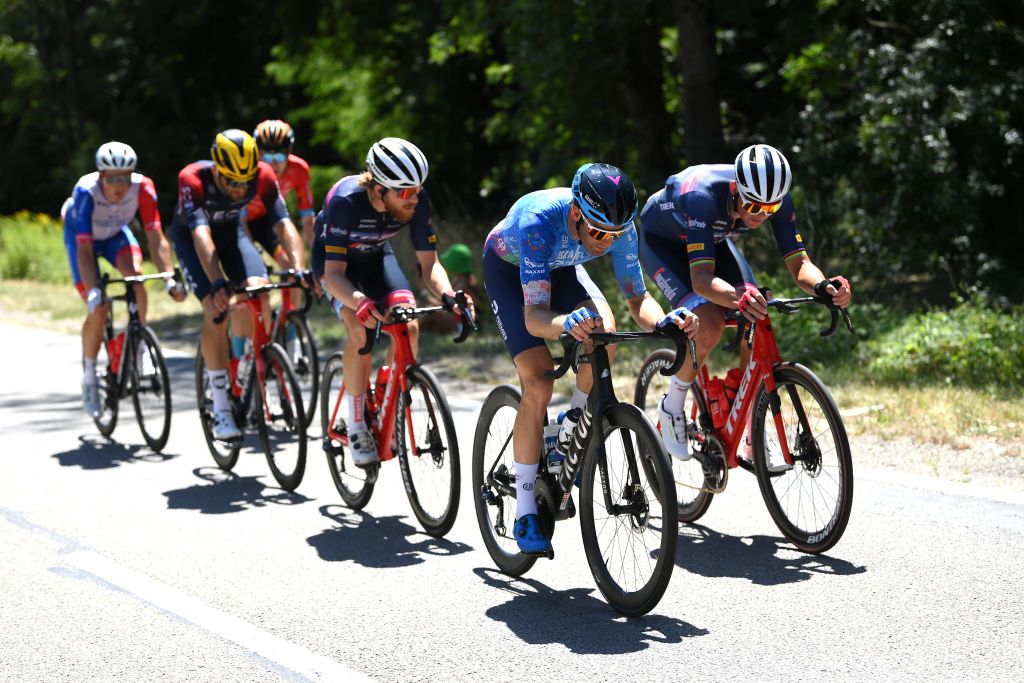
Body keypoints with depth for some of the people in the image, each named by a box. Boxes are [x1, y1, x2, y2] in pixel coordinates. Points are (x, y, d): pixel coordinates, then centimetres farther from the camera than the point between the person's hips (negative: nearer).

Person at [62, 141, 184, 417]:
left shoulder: (142, 188, -32)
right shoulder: (86, 192, -37)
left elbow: (156, 239, -32)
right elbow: (84, 249, -40)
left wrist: (170, 280, -44)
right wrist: (93, 292, -51)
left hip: (115, 234, 2)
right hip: (80, 236, -2)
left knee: (136, 274, -30)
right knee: (98, 310, -14)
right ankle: (89, 377, 6)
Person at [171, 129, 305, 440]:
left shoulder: (262, 175, -27)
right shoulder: (193, 179, -36)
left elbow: (283, 223, -34)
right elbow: (201, 234, -45)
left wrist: (299, 268, -49)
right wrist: (216, 283, -56)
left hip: (230, 229, 3)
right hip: (190, 235, -3)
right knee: (216, 308, -20)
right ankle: (221, 409, -15)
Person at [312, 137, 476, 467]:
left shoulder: (417, 201, -27)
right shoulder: (346, 200, -38)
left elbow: (429, 264, -19)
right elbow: (334, 274, -37)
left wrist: (447, 296, -40)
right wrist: (360, 302, -56)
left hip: (376, 255, 4)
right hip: (333, 258, -4)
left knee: (409, 327, -19)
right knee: (361, 329, -28)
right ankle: (356, 424, -15)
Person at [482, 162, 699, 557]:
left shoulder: (618, 228, -29)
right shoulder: (540, 220, -42)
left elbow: (637, 298, -23)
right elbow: (534, 316, -46)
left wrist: (664, 321, -45)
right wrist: (566, 324, -68)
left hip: (559, 268, 4)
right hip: (507, 268, -4)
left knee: (603, 332, -27)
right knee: (538, 383, -19)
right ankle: (525, 514, -11)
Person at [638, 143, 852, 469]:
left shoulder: (776, 198, -28)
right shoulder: (702, 195, -42)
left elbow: (799, 263, -27)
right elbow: (701, 278, -49)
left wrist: (823, 286, -50)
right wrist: (737, 296, -69)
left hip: (713, 239, 5)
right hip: (661, 240, -5)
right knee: (710, 325, -28)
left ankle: (752, 442, 1)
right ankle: (672, 406, -1)